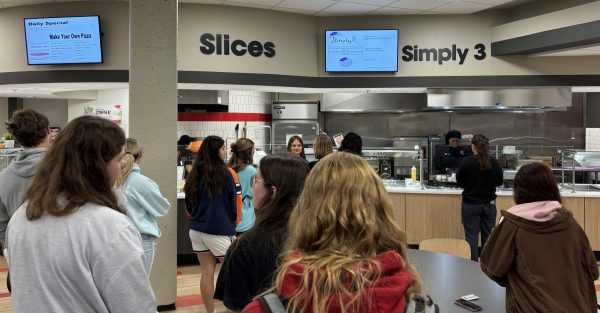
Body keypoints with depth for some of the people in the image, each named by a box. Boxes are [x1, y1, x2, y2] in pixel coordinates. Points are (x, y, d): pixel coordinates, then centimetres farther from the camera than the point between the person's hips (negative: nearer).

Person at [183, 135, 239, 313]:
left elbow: (188, 203, 13)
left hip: (197, 229, 6)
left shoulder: (194, 174, 3)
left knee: (207, 272, 11)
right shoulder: (223, 172, -12)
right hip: (219, 230, -6)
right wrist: (234, 219, 13)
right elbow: (232, 200, -5)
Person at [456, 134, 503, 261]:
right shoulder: (494, 163, -5)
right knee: (488, 236, 12)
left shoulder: (466, 161, -14)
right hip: (489, 204, 3)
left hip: (471, 204, -3)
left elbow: (460, 182, -4)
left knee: (471, 237, 4)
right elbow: (499, 182, 8)